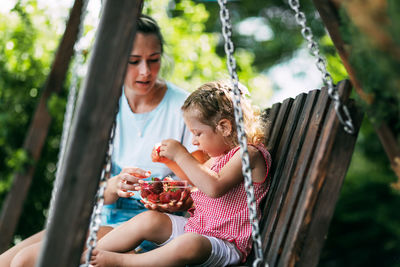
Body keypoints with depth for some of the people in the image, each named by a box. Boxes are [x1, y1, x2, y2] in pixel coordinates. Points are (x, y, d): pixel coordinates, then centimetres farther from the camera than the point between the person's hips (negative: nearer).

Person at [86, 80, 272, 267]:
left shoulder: (249, 154, -15)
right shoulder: (219, 155, 15)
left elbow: (214, 187, -29)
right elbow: (196, 179, 36)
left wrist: (181, 155, -21)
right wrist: (169, 159, 21)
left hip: (224, 244, -9)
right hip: (194, 227, 9)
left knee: (188, 244, -38)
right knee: (148, 219, -10)